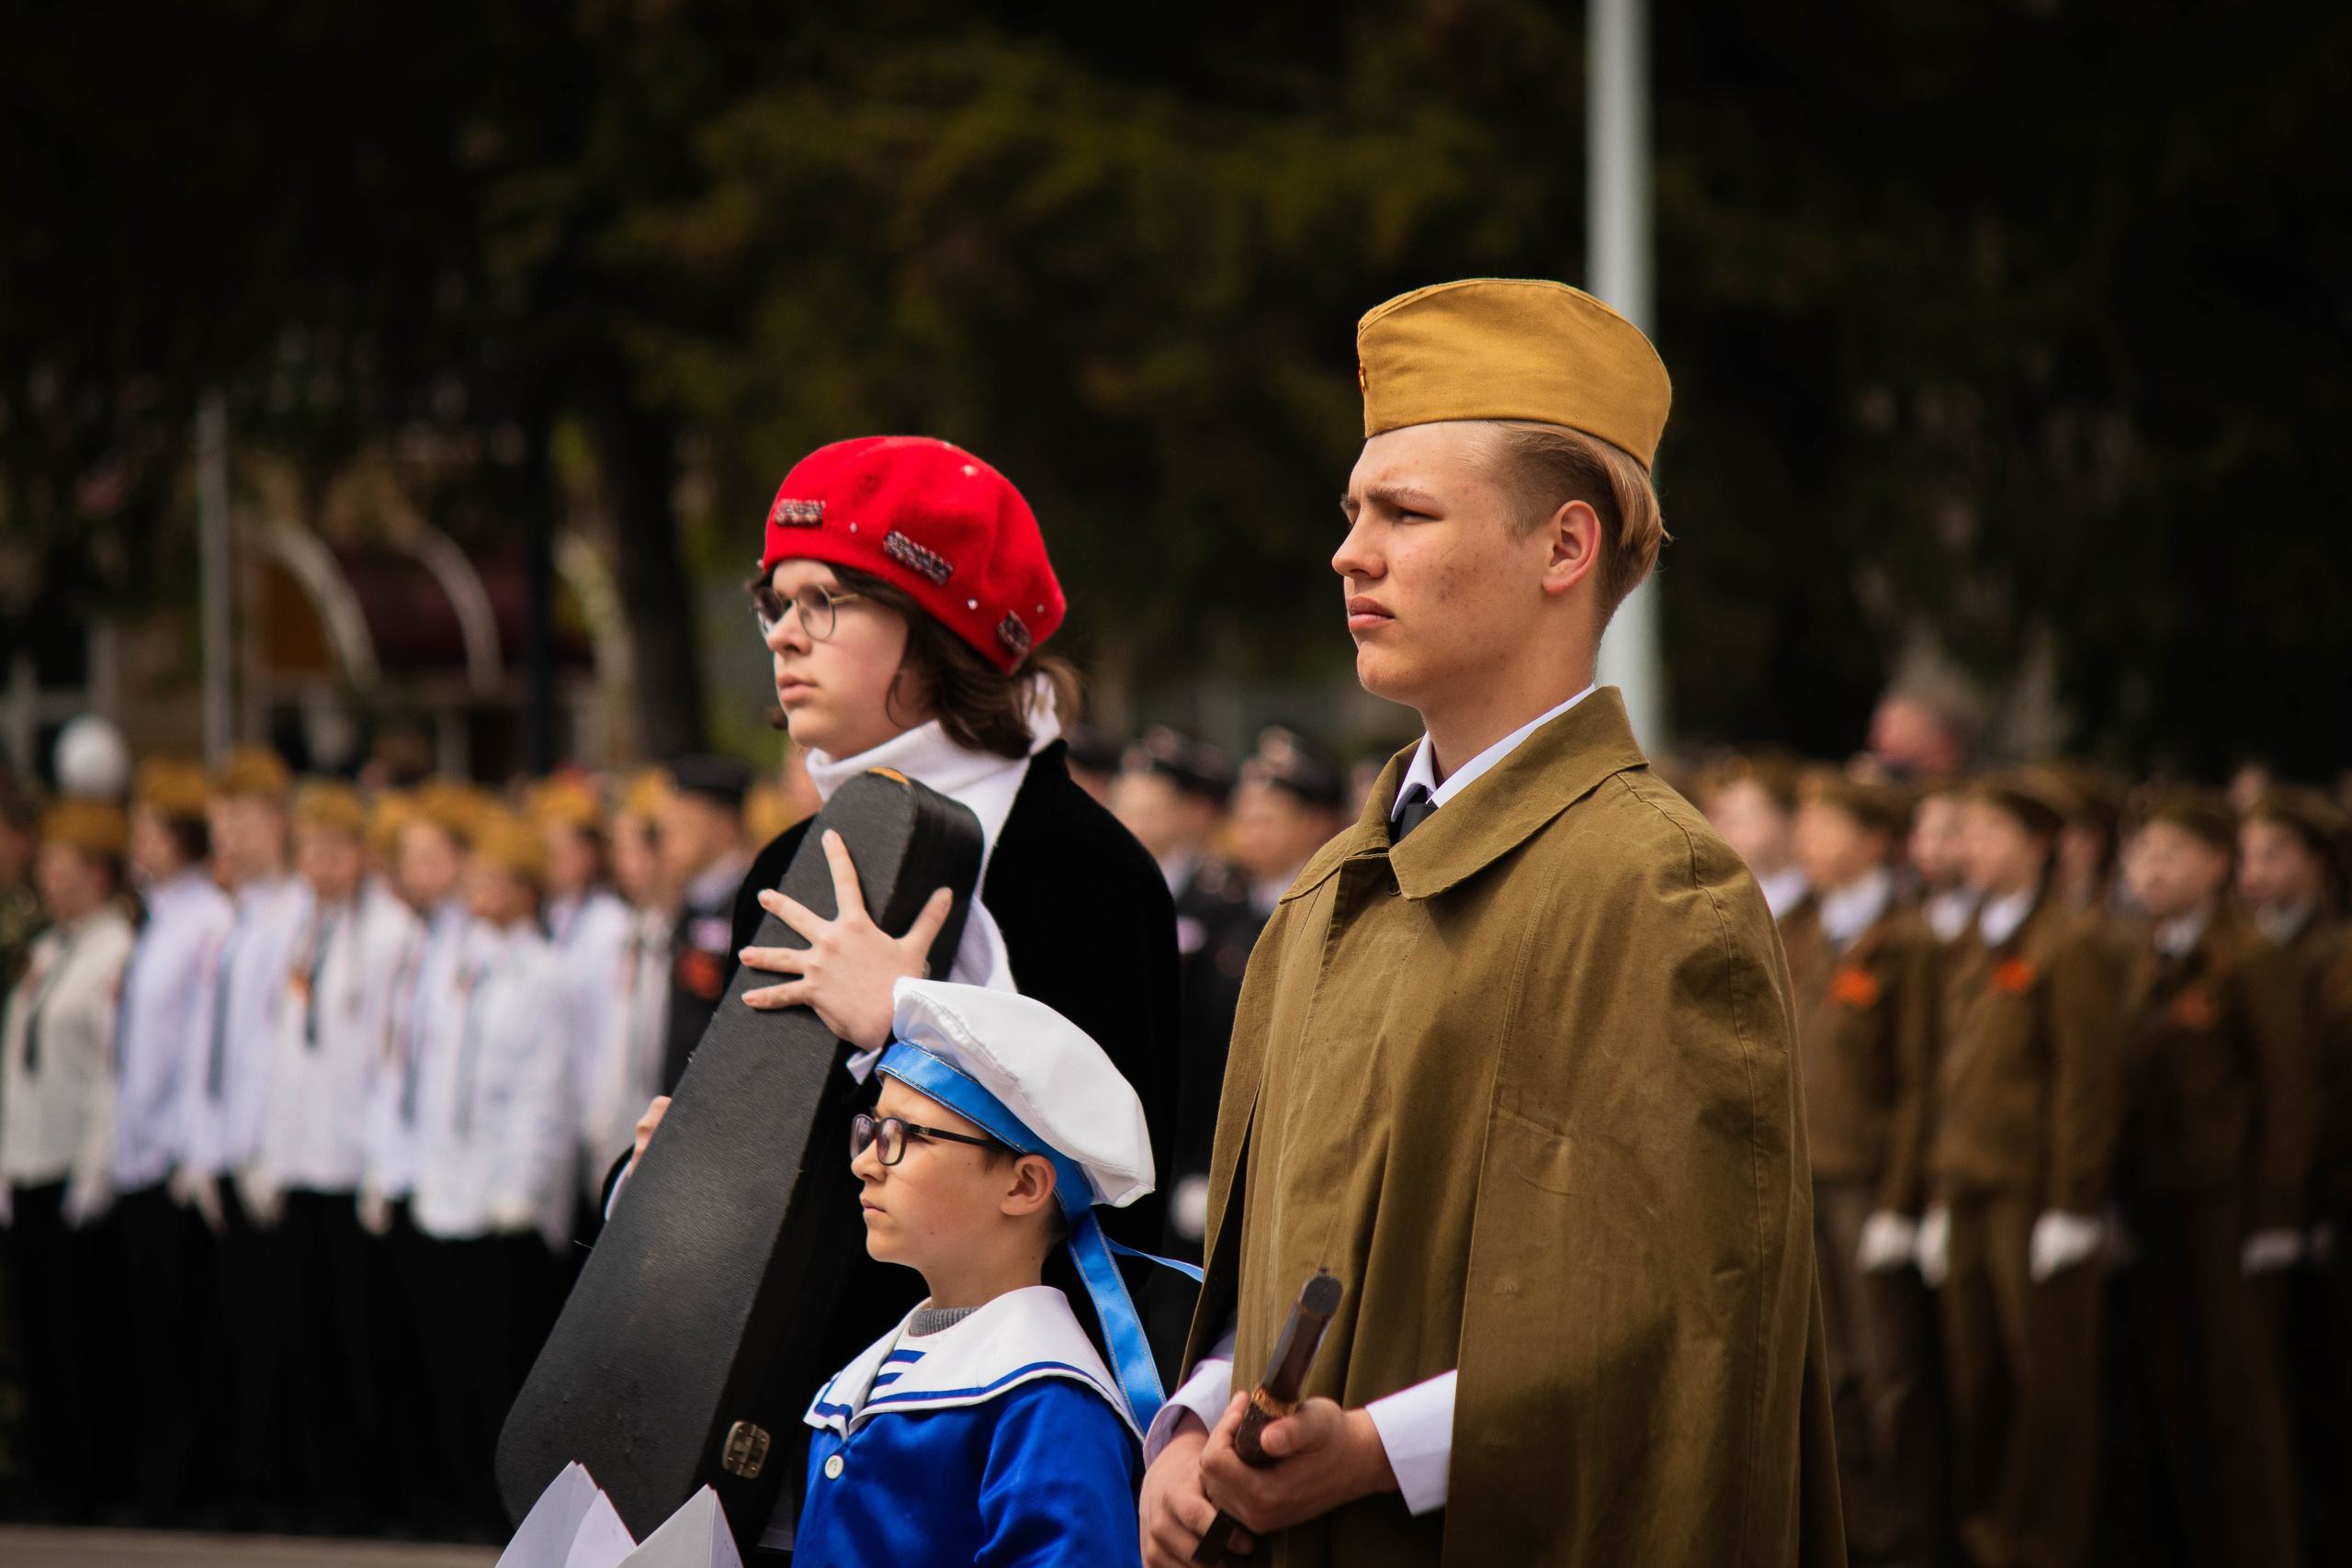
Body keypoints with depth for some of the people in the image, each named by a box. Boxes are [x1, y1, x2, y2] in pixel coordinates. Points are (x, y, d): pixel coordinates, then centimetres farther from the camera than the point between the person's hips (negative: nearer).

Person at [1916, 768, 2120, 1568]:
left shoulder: (2069, 946, -6)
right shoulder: (1969, 948, 17)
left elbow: (2089, 1081, -10)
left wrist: (2072, 1207, -13)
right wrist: (1940, 1195, 15)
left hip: (2035, 1192, -7)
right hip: (1969, 1190, 7)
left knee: (2048, 1378, -1)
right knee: (1975, 1376, 6)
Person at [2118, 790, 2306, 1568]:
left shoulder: (2253, 964, -6)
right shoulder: (2149, 967, 14)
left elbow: (2287, 1090, -9)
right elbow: (2137, 1084, 12)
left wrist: (2274, 1211, -13)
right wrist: (2126, 1196, 6)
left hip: (2225, 1203, -7)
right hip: (2158, 1199, 7)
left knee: (2239, 1391, -3)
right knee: (2177, 1387, 7)